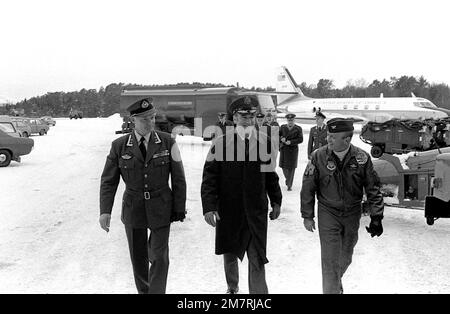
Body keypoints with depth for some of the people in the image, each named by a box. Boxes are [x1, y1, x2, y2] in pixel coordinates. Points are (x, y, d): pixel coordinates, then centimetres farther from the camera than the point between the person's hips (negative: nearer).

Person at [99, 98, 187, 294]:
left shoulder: (167, 142, -5)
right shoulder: (119, 146, -4)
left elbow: (178, 179, -1)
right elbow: (108, 181, -1)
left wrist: (179, 209, -3)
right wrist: (105, 211, -11)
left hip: (160, 209, -1)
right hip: (133, 210, 1)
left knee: (159, 257, 0)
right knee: (138, 257, 13)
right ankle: (143, 291, 34)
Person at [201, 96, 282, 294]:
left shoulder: (264, 142, 0)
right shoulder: (222, 144, -6)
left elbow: (271, 175, 9)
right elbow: (209, 177, -7)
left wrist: (276, 201, 11)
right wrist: (209, 207, -14)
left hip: (257, 211, 0)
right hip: (228, 211, 0)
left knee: (257, 259, -2)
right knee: (230, 254, 18)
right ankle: (232, 287, 43)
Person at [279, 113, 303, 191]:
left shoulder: (298, 129, 2)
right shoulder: (283, 127, 10)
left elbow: (300, 139, -5)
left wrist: (291, 142, -16)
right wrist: (281, 139, -12)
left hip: (293, 149, -2)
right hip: (283, 149, 3)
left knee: (291, 167, -4)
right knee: (283, 166, 5)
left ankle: (289, 185, 2)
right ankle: (288, 179, 34)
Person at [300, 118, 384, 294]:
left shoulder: (361, 158, -11)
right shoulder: (319, 157, -13)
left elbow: (373, 189, -3)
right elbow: (308, 187, -4)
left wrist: (376, 217, -4)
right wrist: (307, 215, -2)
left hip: (352, 214, 2)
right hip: (328, 214, -2)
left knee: (345, 258, 19)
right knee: (330, 259, -6)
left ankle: (337, 279, 48)